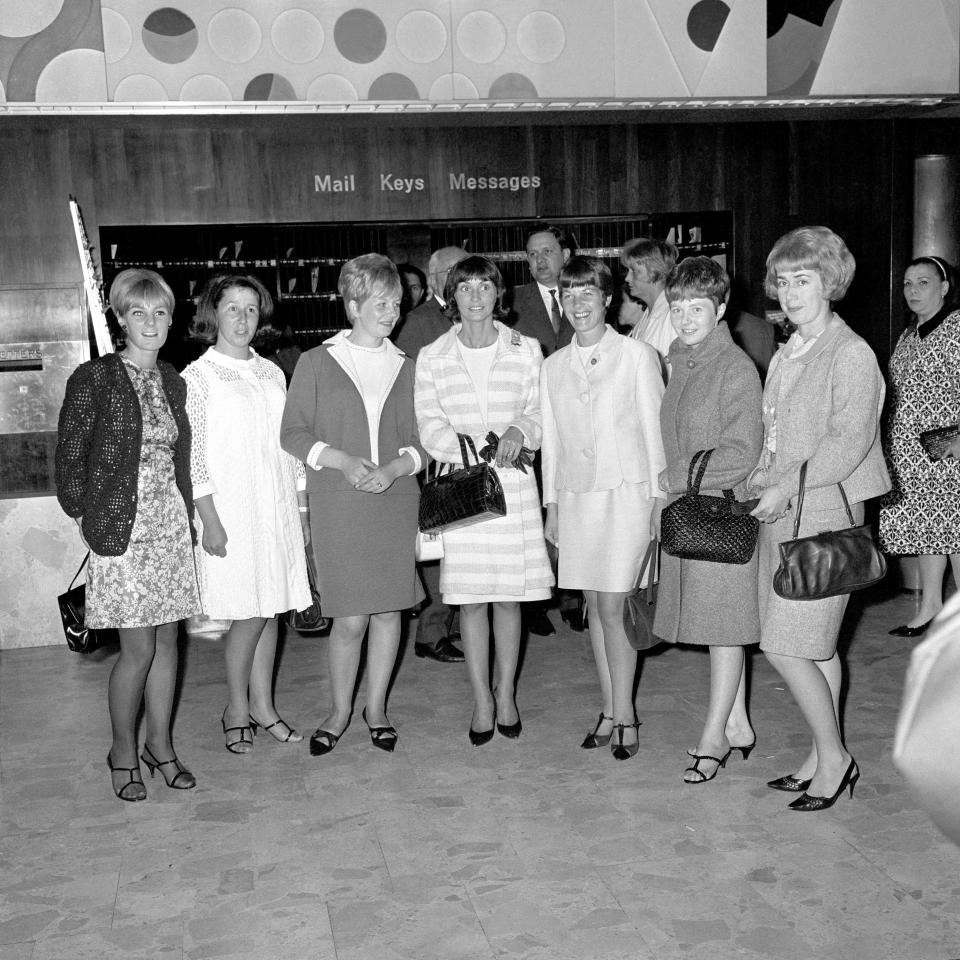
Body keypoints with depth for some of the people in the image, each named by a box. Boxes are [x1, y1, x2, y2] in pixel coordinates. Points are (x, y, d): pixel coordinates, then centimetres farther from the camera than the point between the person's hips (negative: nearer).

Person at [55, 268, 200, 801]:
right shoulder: (93, 379, -6)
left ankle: (160, 744, 25)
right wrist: (87, 518, -6)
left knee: (167, 640, 10)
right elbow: (69, 457, -4)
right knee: (138, 649, -3)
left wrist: (190, 513, 7)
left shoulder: (173, 383, 10)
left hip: (171, 524, 5)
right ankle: (123, 752, 17)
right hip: (121, 527, -5)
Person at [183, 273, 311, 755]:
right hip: (231, 511, -5)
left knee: (270, 609, 8)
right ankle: (237, 709, 14)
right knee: (249, 613, -4)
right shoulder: (199, 376, -4)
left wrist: (301, 509, 14)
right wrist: (211, 520, -13)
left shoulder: (272, 373, 12)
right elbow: (193, 456, -8)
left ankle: (263, 704, 21)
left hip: (277, 509, 5)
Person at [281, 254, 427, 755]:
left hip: (396, 501, 3)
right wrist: (342, 461, -13)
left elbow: (424, 440, 9)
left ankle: (376, 707, 24)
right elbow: (293, 434, 2)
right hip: (337, 504, -3)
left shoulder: (406, 367, 10)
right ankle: (340, 710, 17)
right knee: (351, 617, -4)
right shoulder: (316, 362, 3)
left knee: (389, 608, 6)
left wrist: (394, 469, -10)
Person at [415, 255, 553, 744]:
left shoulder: (525, 350, 6)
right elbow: (429, 425, -1)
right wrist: (475, 450, -16)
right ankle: (482, 701, 15)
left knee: (509, 596, 6)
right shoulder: (431, 357, 5)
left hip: (514, 485, 0)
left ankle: (505, 693, 22)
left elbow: (541, 410, 5)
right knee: (469, 598, 3)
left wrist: (520, 431, -17)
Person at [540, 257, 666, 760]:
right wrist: (551, 504, 12)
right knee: (594, 606, 7)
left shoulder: (636, 355, -2)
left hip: (626, 493, -4)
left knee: (614, 606, -7)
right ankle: (611, 709, 16)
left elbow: (654, 429, -1)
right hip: (576, 496, 4)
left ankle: (623, 714, 4)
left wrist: (659, 497, -4)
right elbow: (551, 439, 13)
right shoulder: (553, 365, 10)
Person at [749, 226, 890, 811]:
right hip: (783, 515, 8)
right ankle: (825, 759, 24)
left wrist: (791, 483, -22)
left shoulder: (851, 353, -9)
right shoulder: (786, 356, 15)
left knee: (786, 647, -8)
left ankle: (833, 757, 9)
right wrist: (763, 477, 3)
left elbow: (849, 439, -17)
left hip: (825, 512, -8)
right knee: (815, 647, 13)